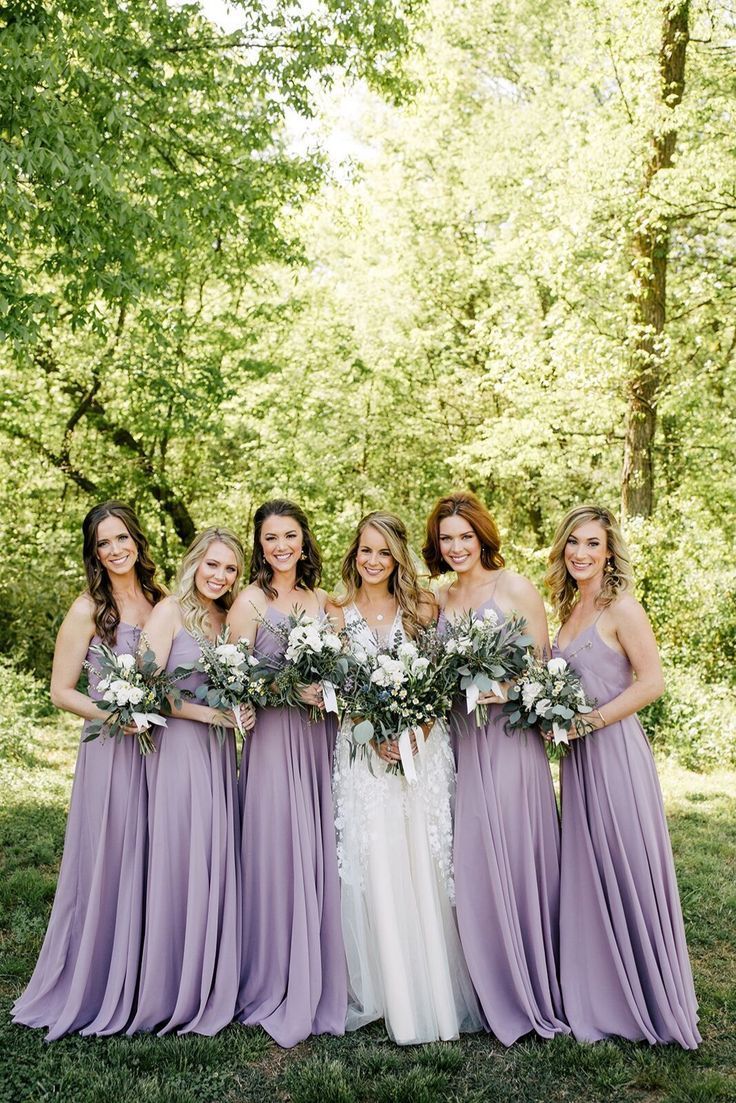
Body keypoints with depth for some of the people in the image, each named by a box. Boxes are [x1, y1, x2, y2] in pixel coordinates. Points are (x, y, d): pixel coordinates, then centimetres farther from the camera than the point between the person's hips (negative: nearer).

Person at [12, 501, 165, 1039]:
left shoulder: (161, 601, 7)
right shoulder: (87, 610, -7)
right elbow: (61, 691, -6)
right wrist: (118, 716, -17)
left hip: (159, 751, 5)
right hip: (110, 753, -5)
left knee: (155, 868, 13)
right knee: (108, 869, 3)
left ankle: (147, 987, 30)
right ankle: (95, 992, 23)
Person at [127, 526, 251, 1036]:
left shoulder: (227, 619, 12)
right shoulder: (170, 612, -6)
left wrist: (243, 708, 1)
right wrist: (205, 712, -16)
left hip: (221, 751, 6)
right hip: (180, 746, -6)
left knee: (220, 863, 8)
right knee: (181, 864, -2)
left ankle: (215, 989, 21)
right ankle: (175, 992, 14)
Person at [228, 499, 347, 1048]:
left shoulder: (320, 600, 12)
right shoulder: (250, 602, -2)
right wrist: (292, 690, -17)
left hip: (319, 738, 5)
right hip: (274, 739, -5)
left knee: (320, 858, 8)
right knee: (279, 859, -1)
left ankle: (322, 986, 22)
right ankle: (278, 992, 15)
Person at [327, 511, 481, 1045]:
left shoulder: (422, 607, 5)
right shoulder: (339, 614, 5)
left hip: (423, 750, 0)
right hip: (362, 753, 0)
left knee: (426, 868, 2)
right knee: (375, 872, 0)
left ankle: (436, 991, 16)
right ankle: (386, 993, 13)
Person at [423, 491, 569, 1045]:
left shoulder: (515, 589, -4)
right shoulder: (439, 599, 11)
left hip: (511, 739, -5)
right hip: (461, 741, 5)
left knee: (516, 860, 1)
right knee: (473, 867, 8)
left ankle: (534, 993, 19)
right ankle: (496, 994, 25)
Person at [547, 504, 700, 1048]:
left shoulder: (621, 608, -10)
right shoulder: (571, 610, 13)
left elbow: (651, 682, -16)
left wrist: (591, 720, -16)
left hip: (615, 753, -8)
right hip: (579, 758, 8)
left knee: (626, 873, 2)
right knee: (586, 875, 13)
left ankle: (648, 1004, 19)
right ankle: (598, 997, 27)